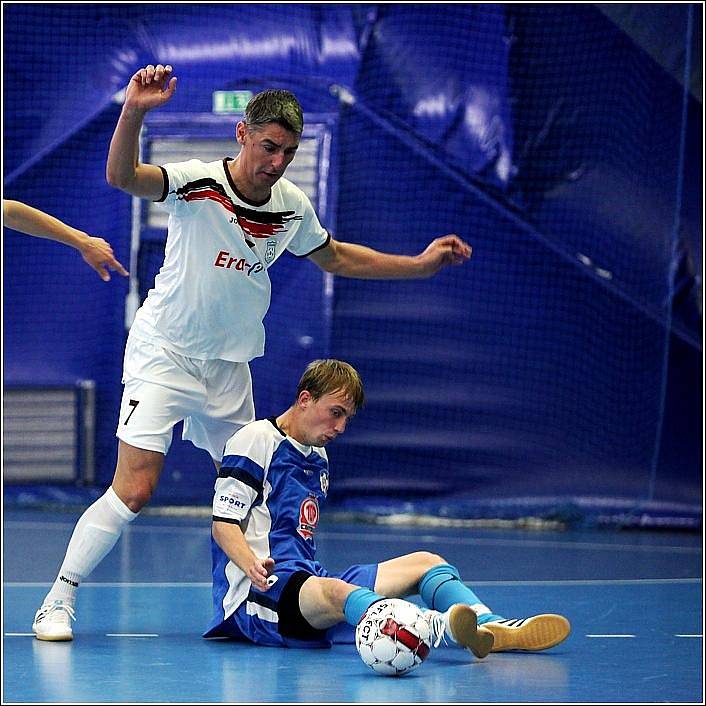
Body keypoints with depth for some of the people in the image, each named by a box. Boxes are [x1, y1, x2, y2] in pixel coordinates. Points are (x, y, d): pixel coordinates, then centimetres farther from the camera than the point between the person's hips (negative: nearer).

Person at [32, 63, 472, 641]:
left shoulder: (293, 206, 0)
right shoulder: (197, 183, -18)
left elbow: (336, 257, 19)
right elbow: (122, 177, -36)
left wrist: (421, 264, 16)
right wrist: (134, 113, -53)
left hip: (229, 367, 6)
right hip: (163, 355, -6)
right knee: (134, 490, -14)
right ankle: (58, 601, -2)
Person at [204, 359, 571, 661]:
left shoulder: (318, 457, 24)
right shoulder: (257, 439, -2)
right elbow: (224, 523, -10)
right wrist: (252, 567, -26)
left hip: (307, 580, 9)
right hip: (259, 592, -9)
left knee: (424, 562, -1)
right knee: (334, 591, -41)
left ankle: (493, 627, -31)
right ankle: (443, 627, -69)